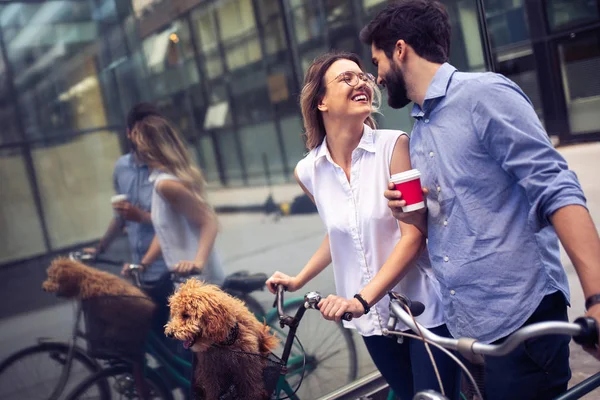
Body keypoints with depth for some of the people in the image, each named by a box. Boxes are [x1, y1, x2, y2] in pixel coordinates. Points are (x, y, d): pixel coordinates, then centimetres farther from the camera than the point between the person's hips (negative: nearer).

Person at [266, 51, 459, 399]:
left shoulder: (395, 145, -13)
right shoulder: (309, 171, -1)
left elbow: (413, 236, -17)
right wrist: (299, 280, 14)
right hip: (374, 319, 4)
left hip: (425, 310, -4)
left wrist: (361, 299, -25)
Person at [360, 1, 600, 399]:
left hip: (521, 319, -8)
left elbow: (557, 191, -17)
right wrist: (415, 217, -1)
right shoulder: (418, 132, 15)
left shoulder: (485, 93, -10)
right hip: (464, 325, 8)